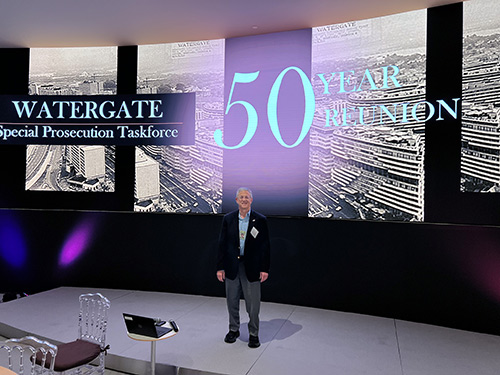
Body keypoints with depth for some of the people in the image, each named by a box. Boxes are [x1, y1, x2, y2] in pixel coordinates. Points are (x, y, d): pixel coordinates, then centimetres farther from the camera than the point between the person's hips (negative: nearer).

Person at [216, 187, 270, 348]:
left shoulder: (260, 220, -4)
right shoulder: (228, 219, 1)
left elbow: (265, 246, -2)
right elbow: (222, 244, 3)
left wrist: (265, 268, -7)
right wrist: (220, 267, 0)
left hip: (252, 267, -2)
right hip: (232, 267, 2)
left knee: (253, 303, 5)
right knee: (232, 301, 15)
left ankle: (253, 334, 25)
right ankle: (234, 330, 36)